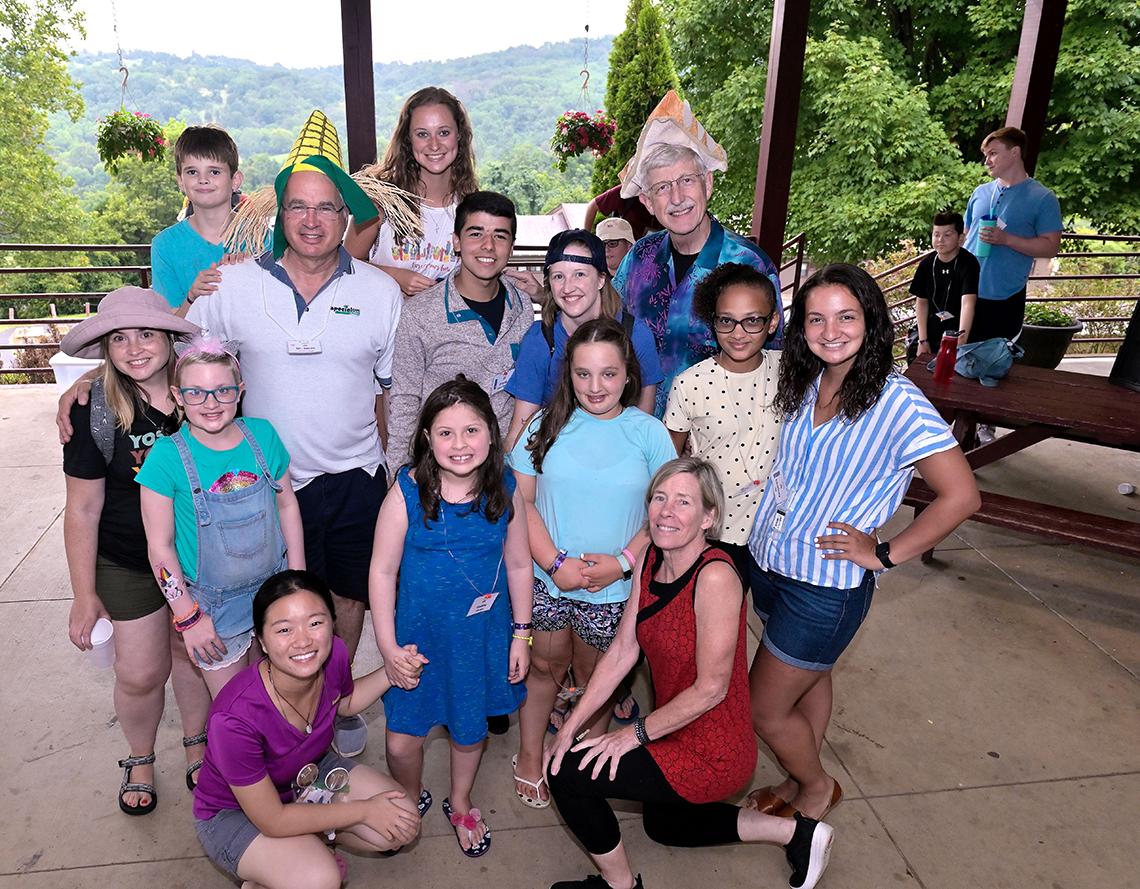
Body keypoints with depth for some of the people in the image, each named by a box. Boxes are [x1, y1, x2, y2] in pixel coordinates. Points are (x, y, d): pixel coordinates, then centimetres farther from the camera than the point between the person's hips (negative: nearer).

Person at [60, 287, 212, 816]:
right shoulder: (96, 412, -18)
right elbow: (82, 510, -11)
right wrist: (85, 595, -8)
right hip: (127, 564, -2)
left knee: (192, 653, 16)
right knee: (141, 674, 6)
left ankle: (196, 743, 41)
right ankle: (139, 760, 36)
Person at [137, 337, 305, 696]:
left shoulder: (262, 434, -8)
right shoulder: (167, 455, -17)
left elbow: (287, 504, 4)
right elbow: (159, 545, -11)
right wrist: (188, 617, -8)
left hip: (273, 587, 3)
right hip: (212, 604, -3)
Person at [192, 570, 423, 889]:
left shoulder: (333, 654, -23)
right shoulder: (234, 719, -38)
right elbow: (272, 821, -26)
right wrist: (363, 810, -20)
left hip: (309, 772, 6)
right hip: (234, 811, -5)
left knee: (402, 827, -9)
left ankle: (310, 839, 13)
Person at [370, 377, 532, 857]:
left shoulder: (505, 490, -10)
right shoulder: (407, 492, -17)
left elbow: (518, 564, 1)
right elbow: (382, 571, -10)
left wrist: (521, 633, 4)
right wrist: (388, 648, -10)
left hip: (483, 635, 2)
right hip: (418, 636, -1)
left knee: (470, 731, 19)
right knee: (401, 740, 7)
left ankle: (460, 805, 50)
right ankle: (411, 800, 43)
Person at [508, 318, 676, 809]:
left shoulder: (649, 433, -5)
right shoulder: (548, 423, -4)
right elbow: (520, 499, -5)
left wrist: (622, 561, -17)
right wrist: (555, 563, -14)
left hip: (614, 586, 0)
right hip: (547, 578, 1)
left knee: (593, 674, 17)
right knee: (545, 666, 17)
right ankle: (529, 758, 38)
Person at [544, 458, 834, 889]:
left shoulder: (715, 577, -31)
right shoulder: (650, 559, -6)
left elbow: (710, 689, -26)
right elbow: (622, 651, -3)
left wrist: (635, 734, -17)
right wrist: (570, 726, -6)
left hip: (711, 755, -9)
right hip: (677, 733, 9)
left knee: (567, 773, -12)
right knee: (661, 825, 31)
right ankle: (795, 832, 34)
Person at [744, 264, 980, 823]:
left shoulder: (897, 404, -20)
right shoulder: (803, 384, -1)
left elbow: (960, 495, -19)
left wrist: (884, 555, -16)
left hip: (827, 587, -6)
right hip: (769, 562, 6)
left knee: (765, 711, 6)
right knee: (810, 680, 26)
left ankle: (817, 787, 36)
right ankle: (800, 782, 48)